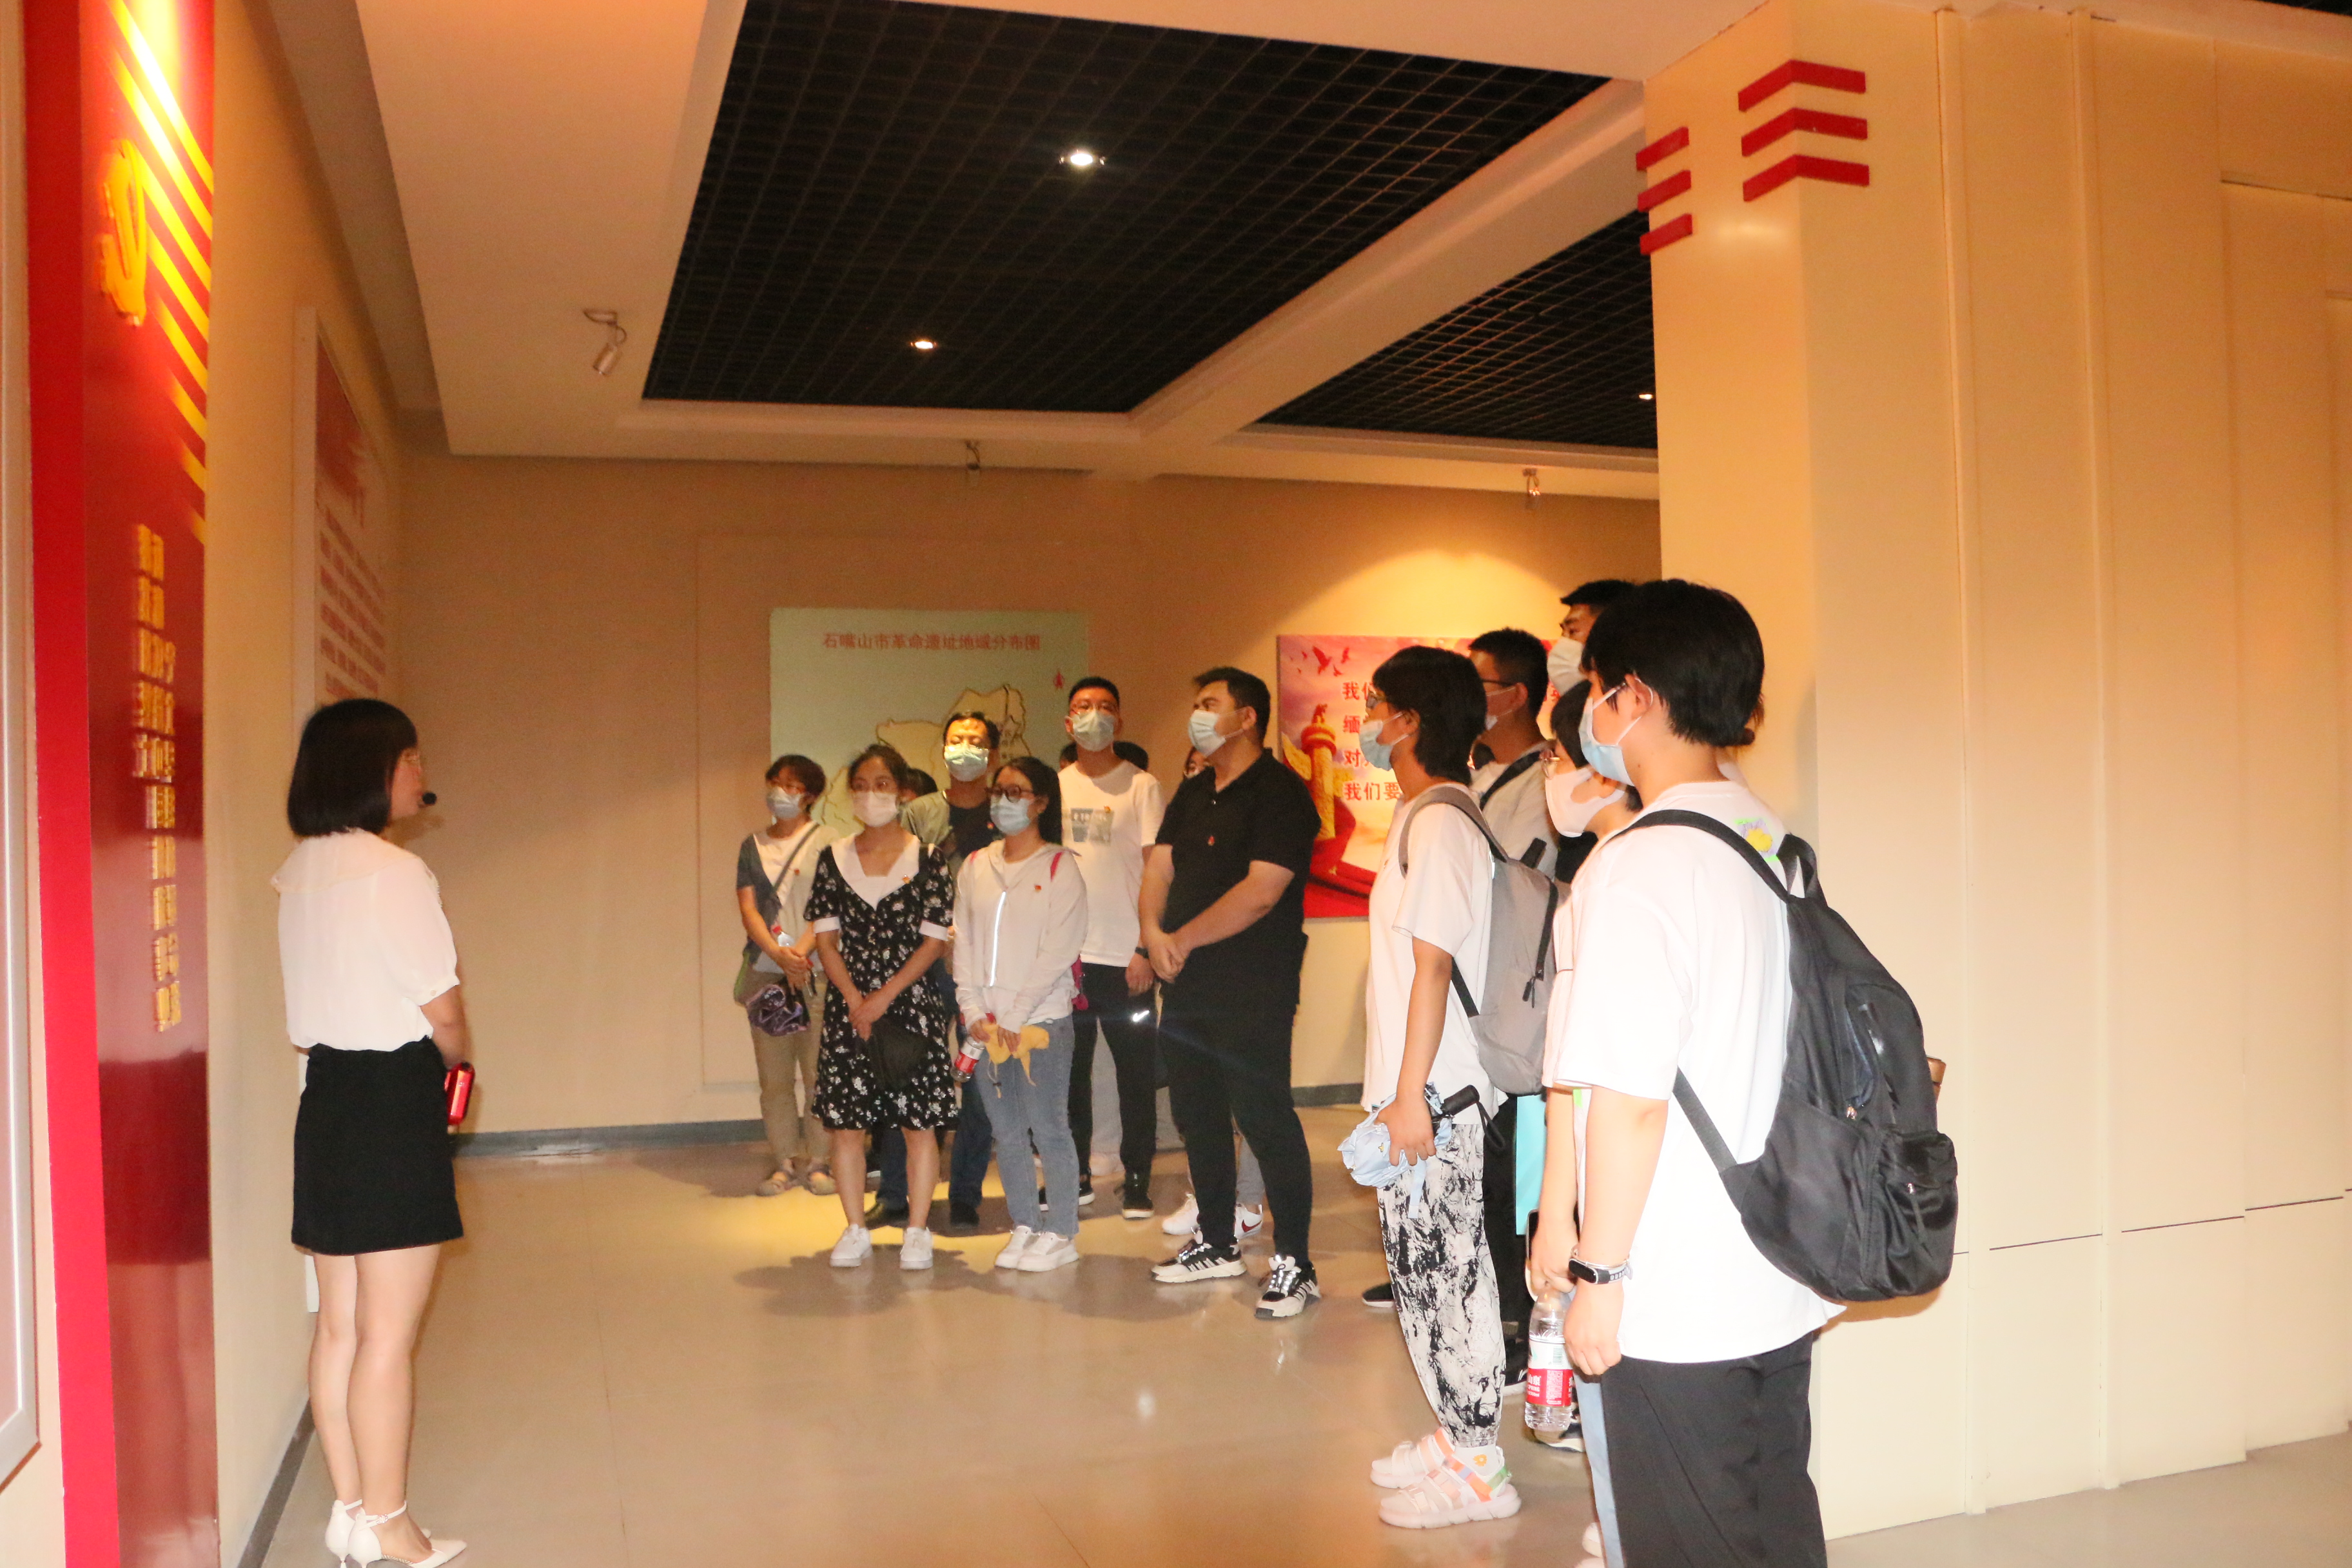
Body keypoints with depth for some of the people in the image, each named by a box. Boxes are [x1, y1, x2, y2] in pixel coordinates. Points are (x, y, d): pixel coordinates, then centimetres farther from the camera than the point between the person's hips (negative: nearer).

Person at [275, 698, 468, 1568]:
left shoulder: (298, 871, 9)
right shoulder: (392, 871, -16)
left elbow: (322, 995, 12)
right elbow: (443, 1009, -15)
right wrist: (454, 1059, 6)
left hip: (327, 1092, 9)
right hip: (394, 1098, -8)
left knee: (339, 1323, 15)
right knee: (389, 1333, 0)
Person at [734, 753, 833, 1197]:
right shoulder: (752, 846, 13)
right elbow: (748, 909, 4)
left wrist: (800, 953, -17)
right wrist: (778, 954, -12)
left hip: (814, 972, -3)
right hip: (764, 972, 3)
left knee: (818, 1072, -3)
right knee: (773, 1076, 4)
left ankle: (818, 1162, 7)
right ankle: (784, 1162, 13)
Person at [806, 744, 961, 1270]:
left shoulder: (927, 860, -2)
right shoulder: (834, 858, 7)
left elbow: (934, 941, -5)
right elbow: (826, 937, 5)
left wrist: (884, 997, -12)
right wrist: (855, 999, -7)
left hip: (912, 1004, -3)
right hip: (848, 1006, 3)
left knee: (919, 1121, -1)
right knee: (845, 1120, 3)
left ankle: (917, 1230, 9)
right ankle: (855, 1230, 15)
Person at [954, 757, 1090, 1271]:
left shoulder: (1059, 867, -4)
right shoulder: (975, 867, 11)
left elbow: (1058, 951, -10)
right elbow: (963, 942, 9)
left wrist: (1016, 1020, -12)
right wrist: (974, 1012, -3)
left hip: (1042, 1020, -5)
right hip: (985, 1025, 5)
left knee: (1048, 1128, -1)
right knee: (1006, 1133, 10)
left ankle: (1061, 1232, 11)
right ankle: (1024, 1227, 22)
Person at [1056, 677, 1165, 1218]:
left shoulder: (1141, 786, -1)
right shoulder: (1054, 786, 10)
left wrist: (1145, 948, -11)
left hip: (1123, 955, -3)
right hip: (1063, 953, 4)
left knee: (1136, 1072, 2)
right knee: (1067, 1069, 9)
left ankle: (1136, 1179, 13)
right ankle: (1074, 1174, 21)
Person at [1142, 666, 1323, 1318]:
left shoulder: (1280, 794, -10)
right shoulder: (1192, 793, 16)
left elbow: (1260, 893, -19)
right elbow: (1159, 867, 10)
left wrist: (1184, 939, -12)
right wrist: (1155, 935, -9)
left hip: (1253, 989, -8)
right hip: (1187, 984, 9)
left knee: (1265, 1118, -7)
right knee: (1197, 1114, 15)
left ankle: (1294, 1264, 2)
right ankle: (1217, 1244, 29)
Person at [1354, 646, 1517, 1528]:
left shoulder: (1438, 825, -16)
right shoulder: (1425, 819, 14)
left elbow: (1433, 966, -20)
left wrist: (1411, 1094, -21)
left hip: (1434, 1094, -10)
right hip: (1417, 1089, 10)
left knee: (1444, 1272, -1)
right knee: (1425, 1269, 17)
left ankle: (1478, 1470, 11)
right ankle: (1456, 1436, 29)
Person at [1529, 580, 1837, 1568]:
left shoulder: (1639, 866, -19)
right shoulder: (1775, 846, 6)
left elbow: (1630, 1097, -22)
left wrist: (1601, 1273, -12)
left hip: (1673, 1302, -8)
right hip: (1780, 1283, 8)